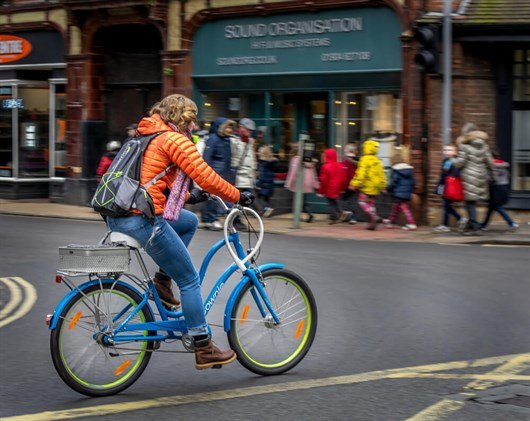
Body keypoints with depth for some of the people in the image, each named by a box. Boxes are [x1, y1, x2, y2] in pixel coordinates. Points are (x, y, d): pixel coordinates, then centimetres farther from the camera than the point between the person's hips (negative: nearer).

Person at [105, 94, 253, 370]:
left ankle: (162, 281, 19)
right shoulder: (175, 140, -6)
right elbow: (207, 179, -12)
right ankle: (204, 350, 5)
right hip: (143, 220, -9)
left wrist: (189, 196, 33)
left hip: (117, 218, 9)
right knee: (190, 280, 2)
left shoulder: (147, 136, 22)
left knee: (190, 221, 29)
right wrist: (238, 197, 1)